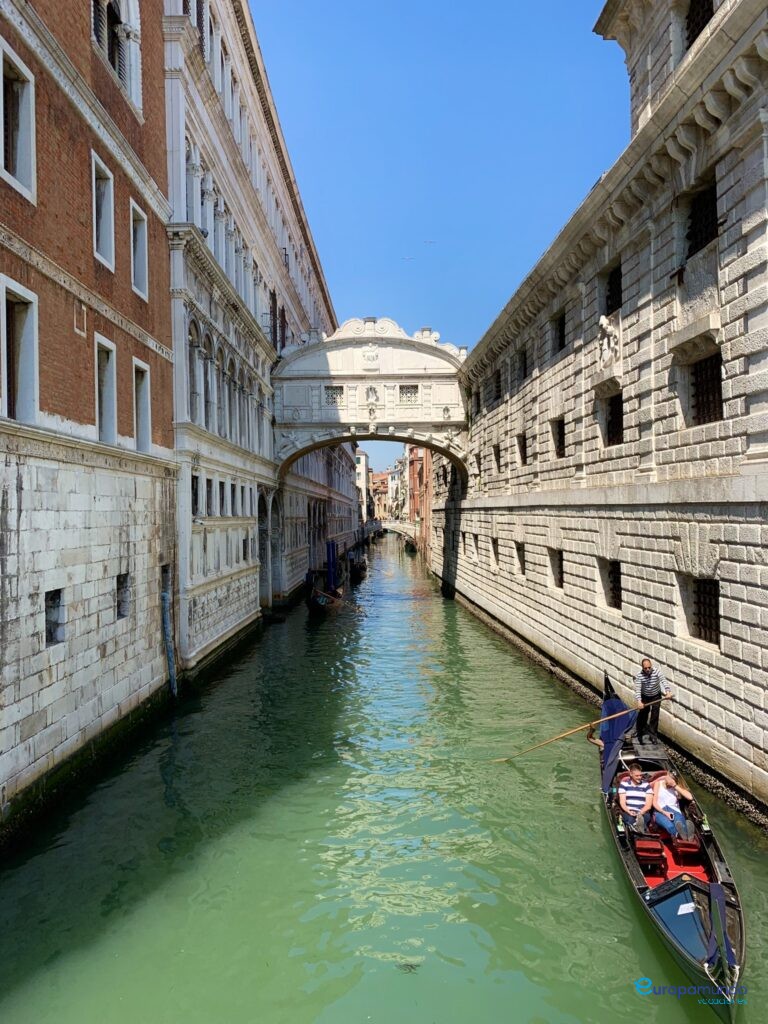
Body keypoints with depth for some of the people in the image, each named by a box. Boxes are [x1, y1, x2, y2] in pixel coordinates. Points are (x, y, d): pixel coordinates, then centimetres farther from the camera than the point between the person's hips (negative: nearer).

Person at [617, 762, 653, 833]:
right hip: (628, 812, 0)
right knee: (630, 819, -38)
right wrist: (629, 811, -15)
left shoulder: (646, 785, 14)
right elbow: (622, 802, 6)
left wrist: (640, 813, -13)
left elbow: (649, 804, 6)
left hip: (643, 813, 0)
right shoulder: (624, 784, 13)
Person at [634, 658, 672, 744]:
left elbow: (663, 681, -37)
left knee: (655, 716, 0)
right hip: (645, 697, -1)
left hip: (656, 696, 1)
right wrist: (639, 701, -46)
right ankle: (640, 735, 22)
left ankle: (653, 735, 13)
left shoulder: (656, 672, -23)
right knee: (643, 715, 2)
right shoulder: (639, 676, -25)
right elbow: (637, 689, -32)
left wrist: (668, 692, -54)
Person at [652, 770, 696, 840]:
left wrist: (676, 786, -5)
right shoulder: (658, 783, 14)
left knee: (679, 823, -39)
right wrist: (664, 812, -11)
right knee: (670, 826, -39)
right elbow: (654, 803, 6)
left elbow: (690, 797, -2)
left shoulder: (677, 787, 17)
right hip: (660, 812, -1)